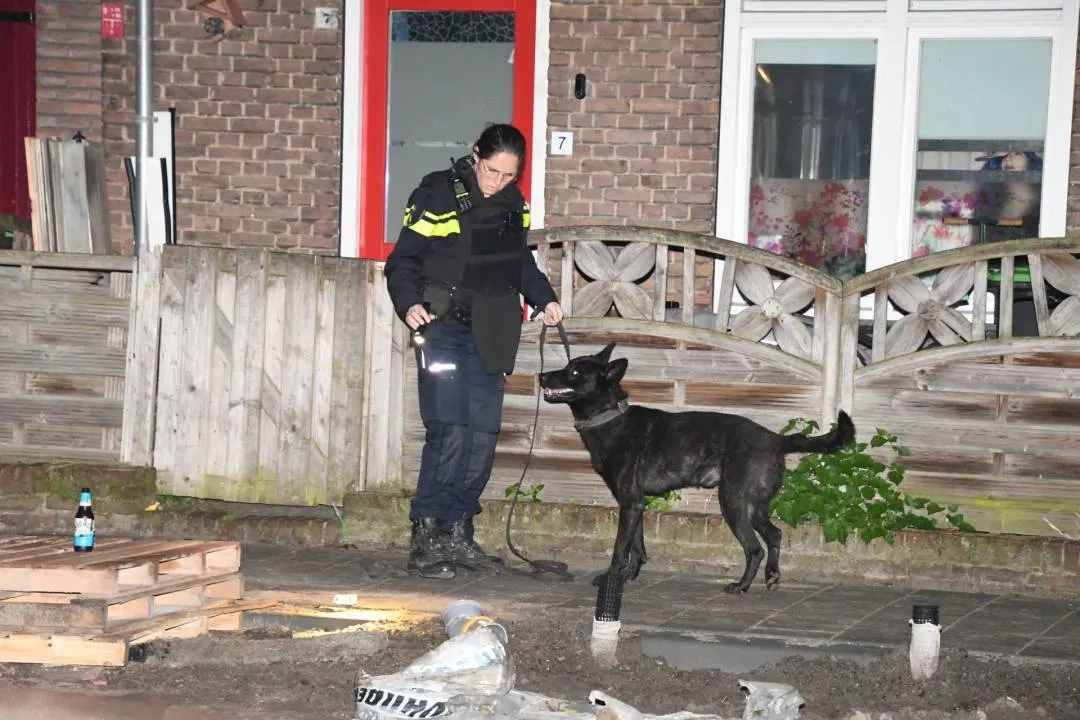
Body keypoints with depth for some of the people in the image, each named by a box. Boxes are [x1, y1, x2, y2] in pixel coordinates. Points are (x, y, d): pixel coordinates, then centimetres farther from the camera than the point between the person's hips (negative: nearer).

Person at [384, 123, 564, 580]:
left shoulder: (513, 204, 10)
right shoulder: (438, 195, -7)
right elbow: (403, 259, -6)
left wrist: (544, 299, 8)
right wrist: (409, 303, -23)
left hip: (488, 335, 6)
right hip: (443, 327, -6)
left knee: (484, 434, 3)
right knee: (448, 432, -15)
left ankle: (457, 533, 13)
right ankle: (424, 541, -10)